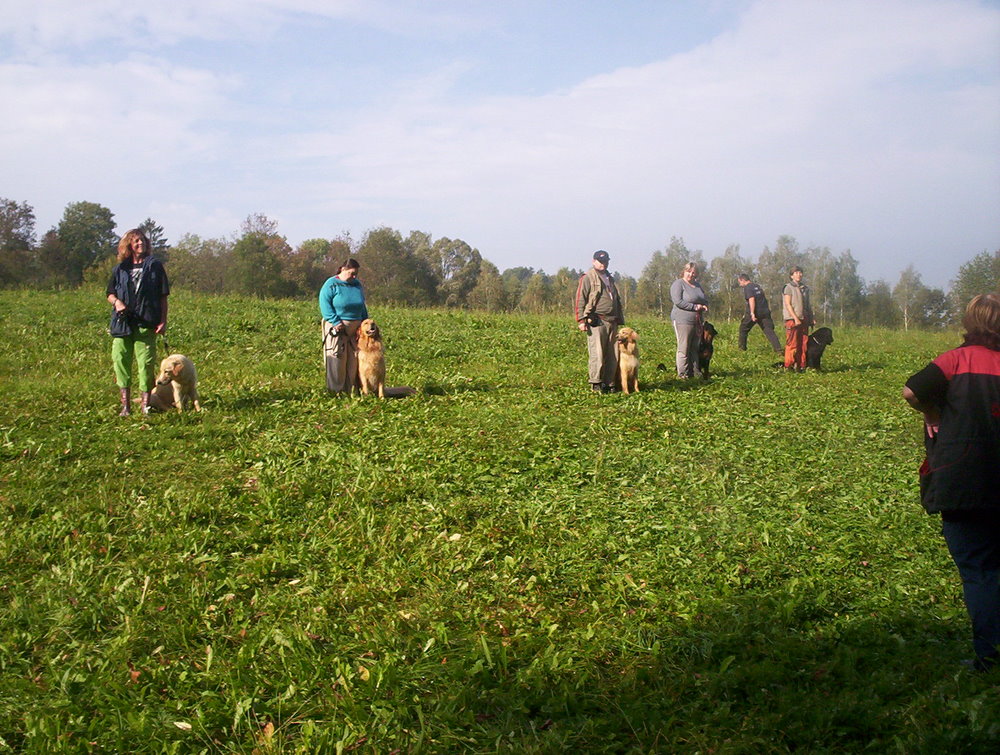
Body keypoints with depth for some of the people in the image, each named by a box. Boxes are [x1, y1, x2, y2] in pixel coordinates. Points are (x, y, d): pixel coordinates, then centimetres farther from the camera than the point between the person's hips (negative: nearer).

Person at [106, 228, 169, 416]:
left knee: (146, 362, -4)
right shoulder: (120, 269, 13)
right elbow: (110, 294, 18)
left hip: (146, 323, -3)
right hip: (122, 321, 3)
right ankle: (125, 404, 7)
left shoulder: (155, 266, 6)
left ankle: (146, 404, 5)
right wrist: (116, 302, -5)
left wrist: (163, 321, -1)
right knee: (120, 360, -1)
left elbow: (163, 296, 6)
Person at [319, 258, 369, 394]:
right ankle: (334, 390, -2)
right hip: (337, 326, -6)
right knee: (336, 358, -6)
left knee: (354, 359, 5)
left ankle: (350, 389, 12)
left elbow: (362, 306, 24)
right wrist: (335, 321, -19)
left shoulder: (357, 285, 15)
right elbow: (324, 304, -12)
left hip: (355, 327, 6)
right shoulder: (331, 284, -6)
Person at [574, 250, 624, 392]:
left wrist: (620, 320, 26)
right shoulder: (588, 278, 0)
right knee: (597, 353, -11)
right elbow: (580, 300, -6)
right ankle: (595, 383, -7)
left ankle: (609, 383, 10)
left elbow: (617, 300, 31)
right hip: (596, 321, -7)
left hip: (612, 322, 7)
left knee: (612, 355, 5)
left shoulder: (610, 279, 24)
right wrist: (581, 320, -13)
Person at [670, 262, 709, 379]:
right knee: (683, 348, -7)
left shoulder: (697, 285, 18)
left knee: (695, 348, 10)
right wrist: (694, 307, -18)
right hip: (683, 320, -8)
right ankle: (682, 373, -4)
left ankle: (695, 371, 15)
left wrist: (704, 306, 2)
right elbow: (678, 301, -18)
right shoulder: (678, 284, -6)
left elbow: (705, 300, 26)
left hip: (697, 321, 8)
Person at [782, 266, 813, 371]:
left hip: (804, 319, 6)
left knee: (803, 344, 4)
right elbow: (788, 305, -9)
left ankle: (801, 366, 10)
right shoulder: (788, 287, -2)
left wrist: (811, 318, 12)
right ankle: (789, 366, -1)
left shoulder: (805, 288, 17)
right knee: (792, 344, -7)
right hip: (792, 320, -6)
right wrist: (796, 318, -16)